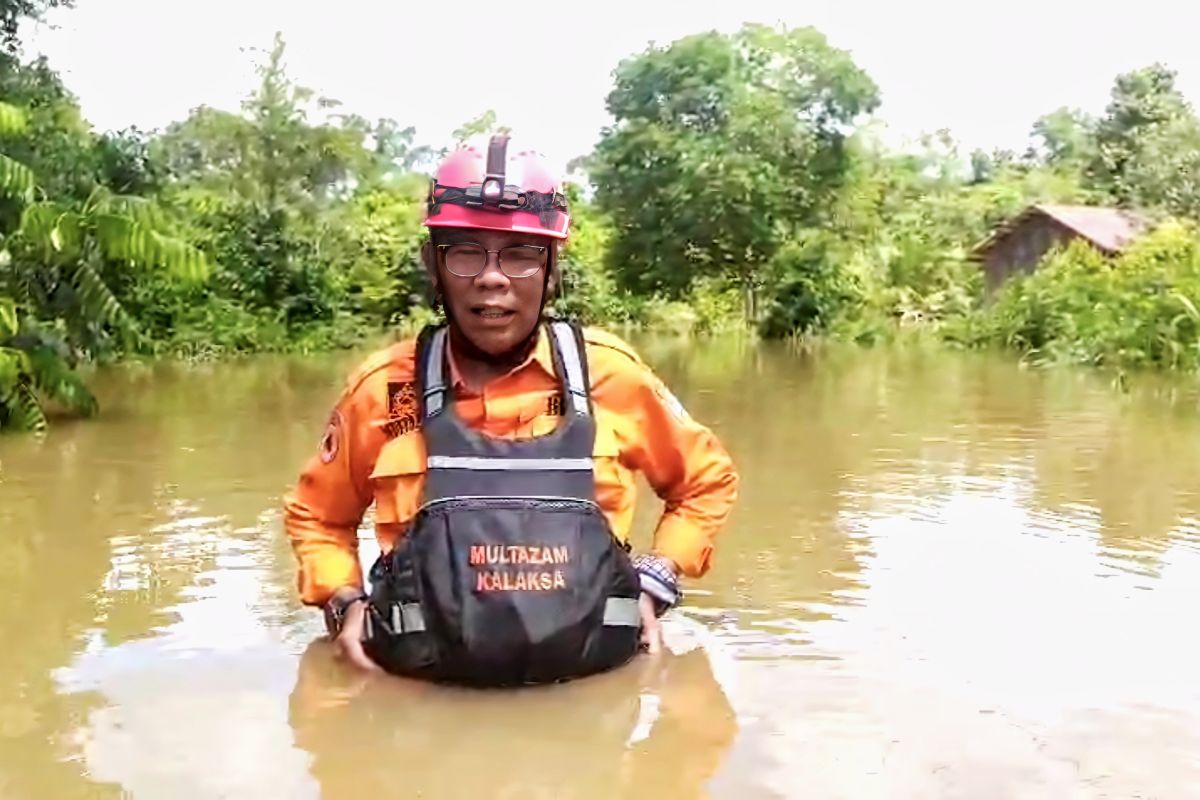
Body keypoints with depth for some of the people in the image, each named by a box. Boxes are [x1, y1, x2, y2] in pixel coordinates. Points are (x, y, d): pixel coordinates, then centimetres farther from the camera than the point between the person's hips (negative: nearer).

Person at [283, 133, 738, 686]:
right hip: (424, 693, 0)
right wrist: (345, 601, 2)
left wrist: (653, 585, 3)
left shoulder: (609, 373, -2)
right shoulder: (383, 387, -1)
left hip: (589, 691, 1)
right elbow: (315, 516, 18)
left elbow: (707, 480, 15)